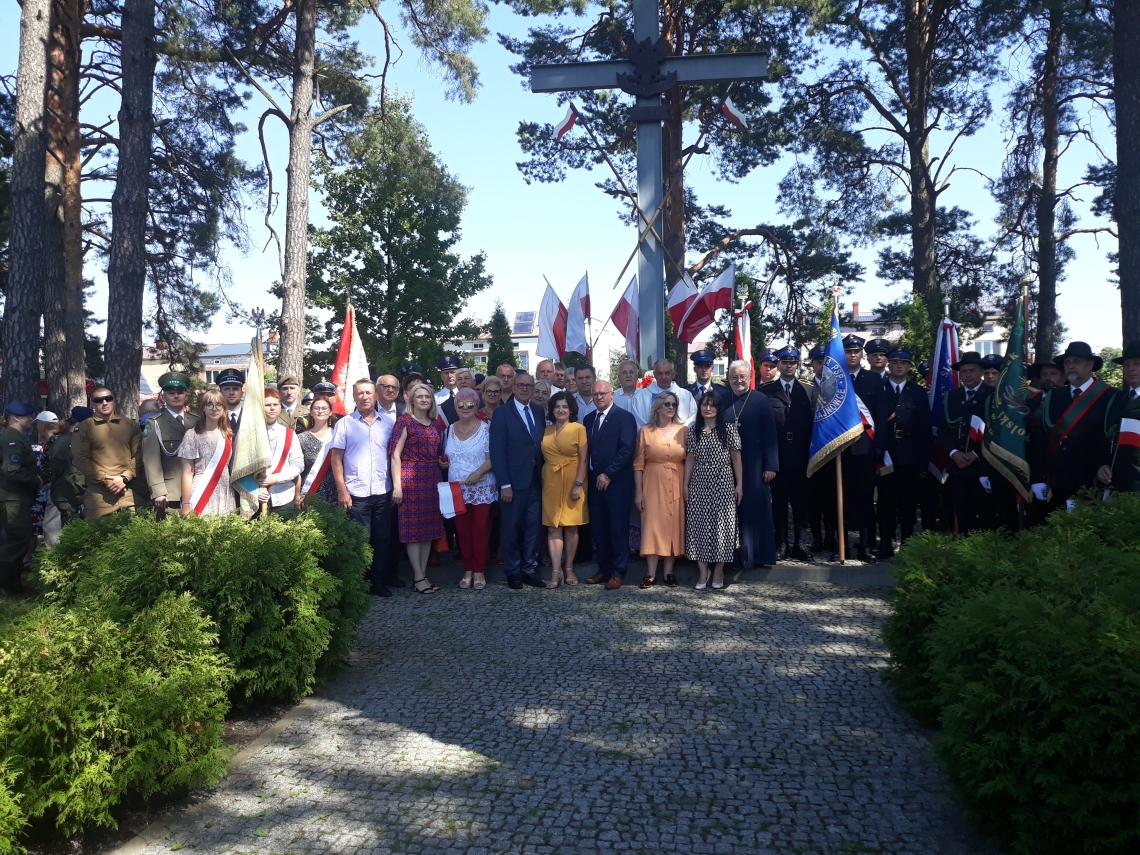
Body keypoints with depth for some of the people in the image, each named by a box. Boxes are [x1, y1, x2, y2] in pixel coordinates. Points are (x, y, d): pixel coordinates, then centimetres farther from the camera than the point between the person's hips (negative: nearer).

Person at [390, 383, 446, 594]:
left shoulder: (436, 423, 12)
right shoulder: (404, 421, -4)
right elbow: (395, 455, -8)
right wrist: (397, 485, -14)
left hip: (432, 479, 6)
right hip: (411, 479, -6)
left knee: (429, 528, 7)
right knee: (413, 528, -3)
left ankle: (423, 574, 14)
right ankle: (418, 577, 1)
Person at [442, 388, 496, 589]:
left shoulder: (485, 429, -6)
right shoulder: (450, 430, 9)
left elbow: (492, 458, -11)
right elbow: (445, 457, 17)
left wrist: (478, 472, -24)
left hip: (482, 489, -4)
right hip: (457, 488, 4)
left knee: (480, 529, 0)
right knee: (462, 530, 7)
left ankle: (479, 571, 9)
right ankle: (468, 570, 16)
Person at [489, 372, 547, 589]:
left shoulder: (539, 412, 11)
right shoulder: (502, 413, -4)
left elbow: (541, 445, 11)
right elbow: (497, 451, -9)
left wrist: (544, 477, 3)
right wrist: (504, 484, -14)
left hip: (536, 481, 4)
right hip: (513, 482, -4)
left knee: (533, 527, 8)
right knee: (511, 528, 5)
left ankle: (530, 570, 18)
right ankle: (513, 572, 17)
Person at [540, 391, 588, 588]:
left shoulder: (579, 429, -3)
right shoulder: (546, 431, 10)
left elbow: (583, 460, -7)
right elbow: (544, 458, 10)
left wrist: (578, 484, -14)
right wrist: (542, 481, 1)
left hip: (572, 483, -3)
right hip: (551, 483, 3)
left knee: (571, 526, 4)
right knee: (553, 527, -2)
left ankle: (569, 569, 13)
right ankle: (556, 571, -2)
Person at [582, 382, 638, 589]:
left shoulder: (625, 418, -5)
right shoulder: (588, 419, 14)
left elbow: (627, 449, -13)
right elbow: (586, 450, 14)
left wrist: (608, 475, -14)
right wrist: (589, 477, 3)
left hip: (617, 483, -6)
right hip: (595, 483, 6)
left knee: (618, 529, 0)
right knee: (599, 529, 8)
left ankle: (618, 573, 9)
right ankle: (604, 569, 18)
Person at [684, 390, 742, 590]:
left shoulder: (729, 429, -1)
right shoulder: (693, 431, 7)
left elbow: (736, 458, 0)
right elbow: (690, 460, 9)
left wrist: (739, 484, -4)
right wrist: (685, 485, 5)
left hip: (723, 484, -2)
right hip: (699, 484, 2)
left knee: (722, 525, 1)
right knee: (699, 525, 1)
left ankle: (718, 570, 13)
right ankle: (703, 571, 10)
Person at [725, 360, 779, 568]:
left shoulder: (762, 400, -1)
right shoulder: (722, 401, 6)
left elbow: (770, 436, -5)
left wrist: (771, 466, -10)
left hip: (754, 465, -2)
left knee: (758, 509, 4)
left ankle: (762, 554, 13)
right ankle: (738, 554, 14)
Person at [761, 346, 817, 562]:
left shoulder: (810, 390, 7)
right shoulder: (766, 390, 4)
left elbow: (815, 420, 2)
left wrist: (812, 451, -6)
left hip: (801, 456, 1)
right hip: (777, 456, -1)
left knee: (801, 501, 6)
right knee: (779, 501, 5)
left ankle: (799, 543, 15)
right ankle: (782, 543, 13)